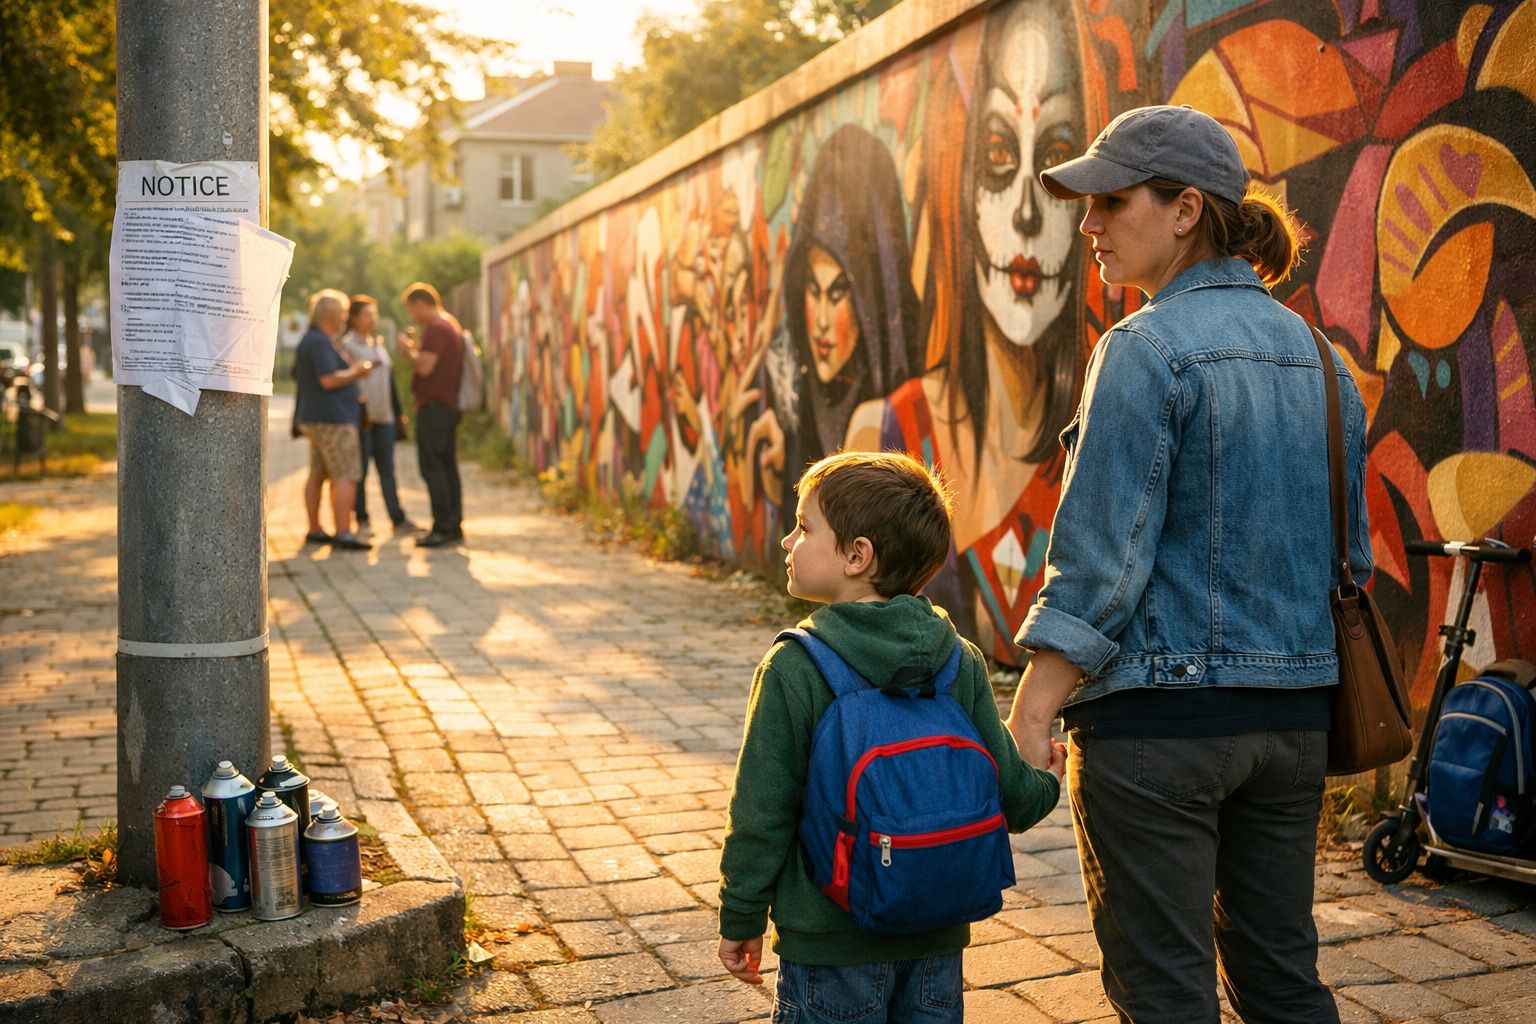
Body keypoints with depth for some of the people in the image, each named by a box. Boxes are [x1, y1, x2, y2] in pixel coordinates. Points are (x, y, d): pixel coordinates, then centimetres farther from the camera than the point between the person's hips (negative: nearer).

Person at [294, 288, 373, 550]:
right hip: (332, 418, -11)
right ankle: (343, 533, -16)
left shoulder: (308, 340, 17)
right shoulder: (320, 342, -16)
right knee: (346, 477, -12)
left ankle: (314, 530, 15)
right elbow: (329, 380, -25)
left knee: (317, 475, 12)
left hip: (313, 417, 11)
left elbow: (298, 375, 26)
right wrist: (355, 372, -8)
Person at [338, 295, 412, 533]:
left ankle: (398, 518, 11)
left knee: (387, 468, 8)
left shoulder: (379, 344, 18)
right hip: (361, 417, -6)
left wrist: (397, 410, 19)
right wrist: (359, 410, -20)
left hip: (384, 416, 6)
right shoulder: (347, 345, -4)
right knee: (360, 469, 0)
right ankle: (362, 520, 6)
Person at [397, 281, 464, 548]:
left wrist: (408, 349, -4)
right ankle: (454, 525, 13)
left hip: (434, 405, -10)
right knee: (447, 465, 11)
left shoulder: (436, 328, -14)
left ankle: (443, 527, -10)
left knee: (431, 466, -8)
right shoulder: (451, 325, 19)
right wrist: (415, 349, 16)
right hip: (450, 405, 10)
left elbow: (425, 367, -21)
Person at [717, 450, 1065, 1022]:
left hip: (832, 940, -4)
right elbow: (1005, 790, 0)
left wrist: (742, 920, -1)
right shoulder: (962, 662, -4)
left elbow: (762, 813, -13)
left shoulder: (794, 669, -16)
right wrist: (1046, 785, 22)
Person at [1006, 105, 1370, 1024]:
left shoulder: (1148, 348, -12)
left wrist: (1026, 724, -12)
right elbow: (1352, 552, 14)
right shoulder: (1316, 352, 10)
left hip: (1163, 711, -7)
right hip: (1294, 718, 7)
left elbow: (1099, 562, -17)